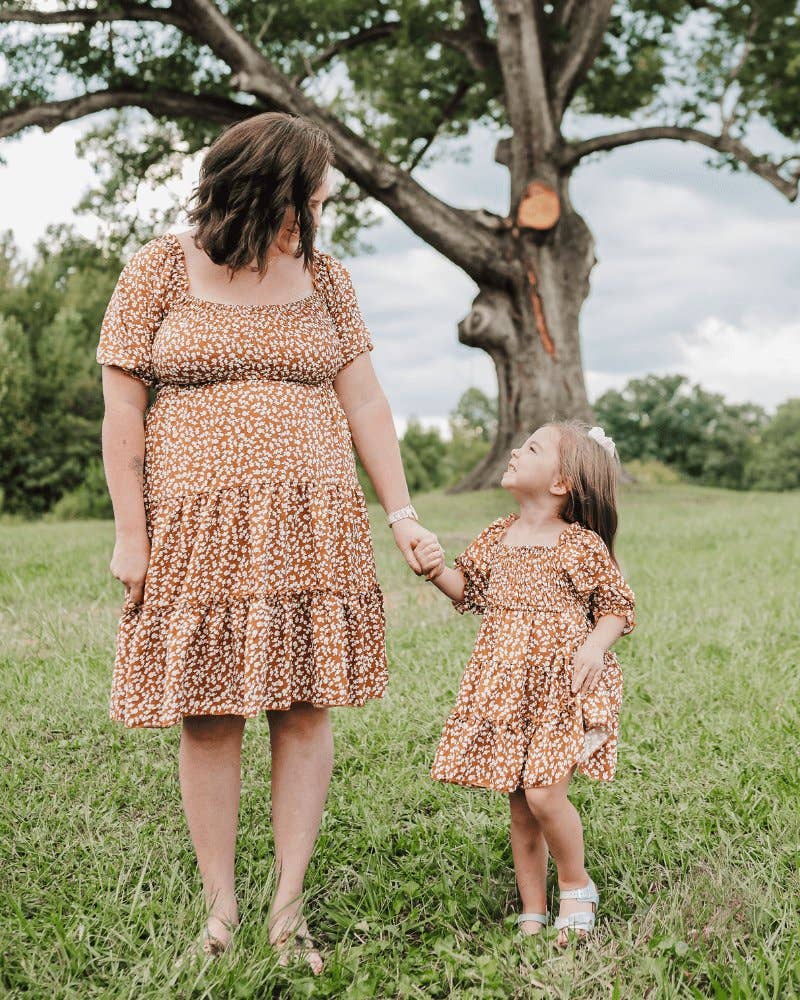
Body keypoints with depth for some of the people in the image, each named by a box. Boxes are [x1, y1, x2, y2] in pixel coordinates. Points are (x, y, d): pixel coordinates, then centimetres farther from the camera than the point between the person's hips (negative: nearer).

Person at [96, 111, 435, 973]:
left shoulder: (323, 277, 11)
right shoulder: (160, 269, 1)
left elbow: (364, 403, 10)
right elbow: (121, 406, -1)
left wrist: (400, 513, 3)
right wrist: (130, 533, -7)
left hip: (309, 527, 3)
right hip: (196, 529, -2)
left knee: (305, 709, 0)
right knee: (206, 717, 1)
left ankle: (287, 907, 9)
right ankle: (220, 909, 13)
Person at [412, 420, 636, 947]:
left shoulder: (583, 544, -5)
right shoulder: (498, 537, 9)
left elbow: (617, 605, 1)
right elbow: (469, 591, 20)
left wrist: (595, 644, -17)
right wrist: (438, 569, 2)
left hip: (562, 686, -5)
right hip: (506, 691, 5)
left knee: (544, 794, -15)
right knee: (520, 806, 8)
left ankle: (577, 886, 12)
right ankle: (532, 914, 21)